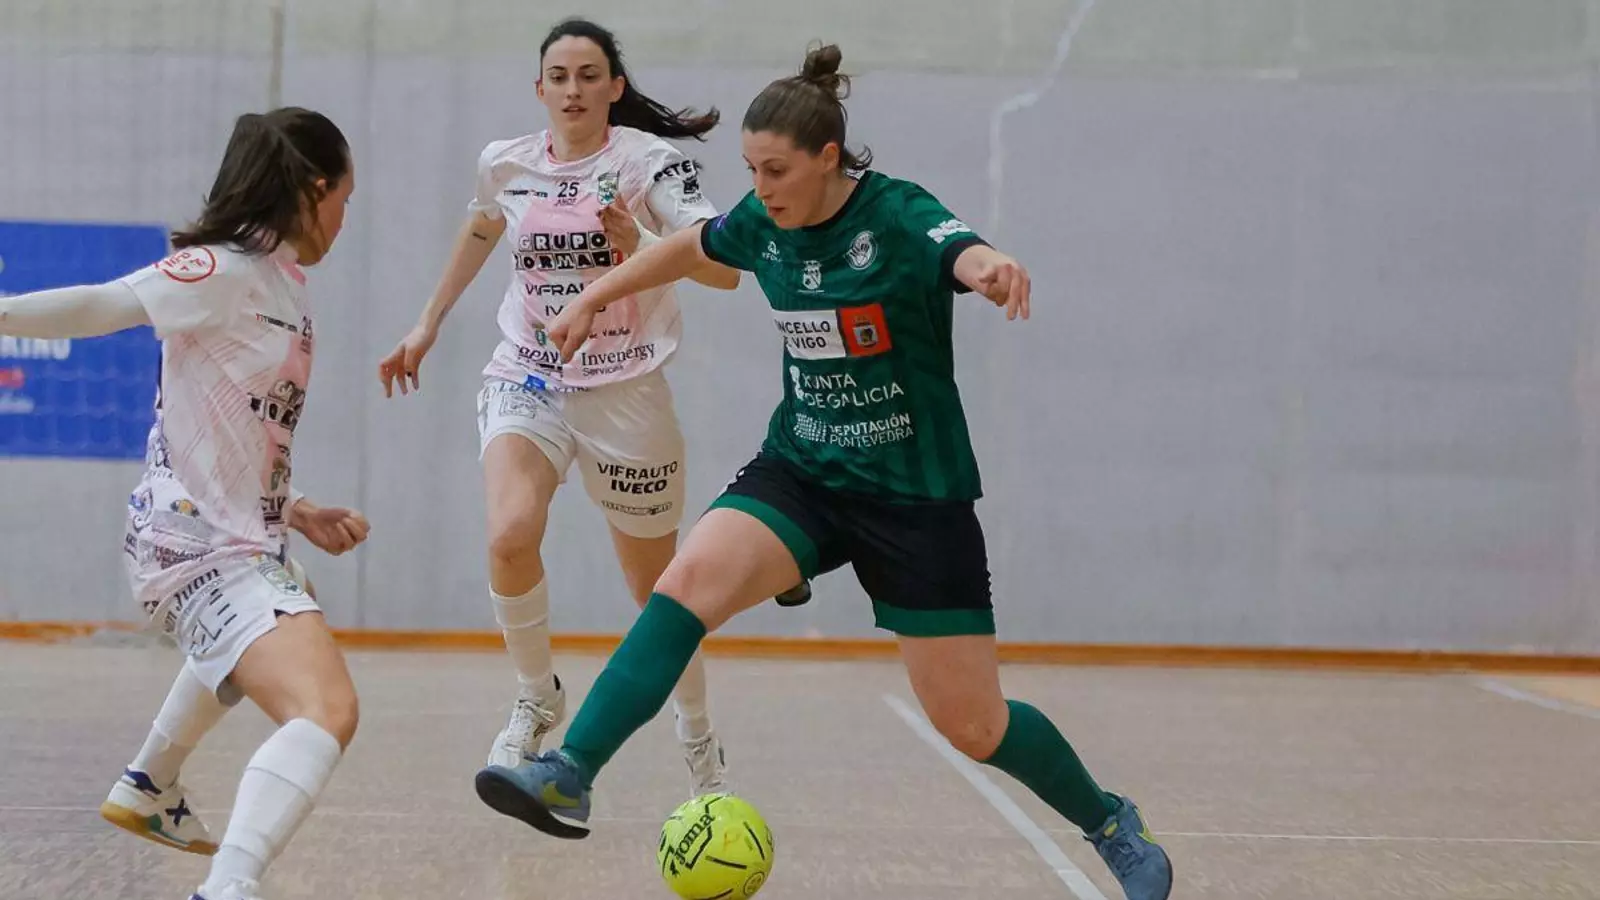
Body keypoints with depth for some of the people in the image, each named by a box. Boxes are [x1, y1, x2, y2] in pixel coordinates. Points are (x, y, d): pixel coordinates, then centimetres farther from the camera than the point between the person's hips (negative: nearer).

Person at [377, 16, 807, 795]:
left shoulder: (650, 161, -11)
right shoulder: (505, 165, 1)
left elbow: (724, 270, -20)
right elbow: (479, 231, 24)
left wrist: (641, 250, -36)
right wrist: (427, 325, 29)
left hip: (626, 394, -2)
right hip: (527, 379, 2)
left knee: (656, 585, 9)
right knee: (510, 535, -26)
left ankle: (699, 742, 33)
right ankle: (537, 698, 0)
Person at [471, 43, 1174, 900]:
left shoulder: (900, 216, -18)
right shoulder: (764, 224, -2)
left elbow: (969, 256, -41)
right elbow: (691, 246, 21)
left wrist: (993, 268, -64)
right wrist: (594, 295, 24)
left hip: (916, 495, -4)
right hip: (801, 472, 4)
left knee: (972, 725, 0)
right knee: (689, 580, -25)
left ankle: (1112, 826, 26)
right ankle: (568, 776, -27)